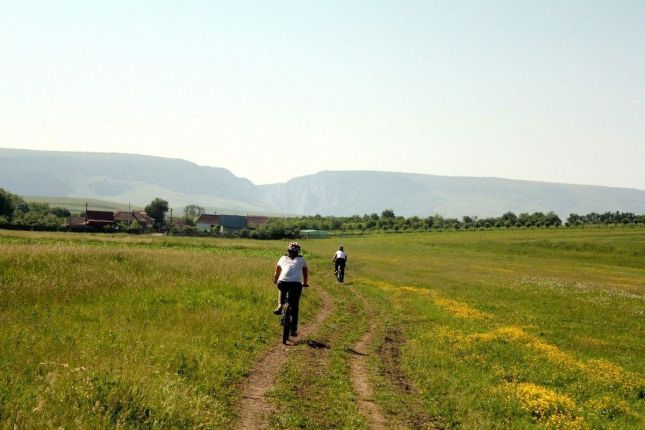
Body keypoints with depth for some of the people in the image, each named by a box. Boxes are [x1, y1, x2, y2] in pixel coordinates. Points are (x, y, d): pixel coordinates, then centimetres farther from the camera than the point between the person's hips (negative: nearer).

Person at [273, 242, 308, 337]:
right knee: (294, 306, 12)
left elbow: (277, 273, 35)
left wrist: (275, 281, 53)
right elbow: (305, 273, 34)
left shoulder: (283, 258, 23)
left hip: (282, 283, 1)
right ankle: (294, 329, 8)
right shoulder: (301, 259, 21)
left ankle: (280, 305, 19)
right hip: (296, 283, -1)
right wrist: (305, 283, 51)